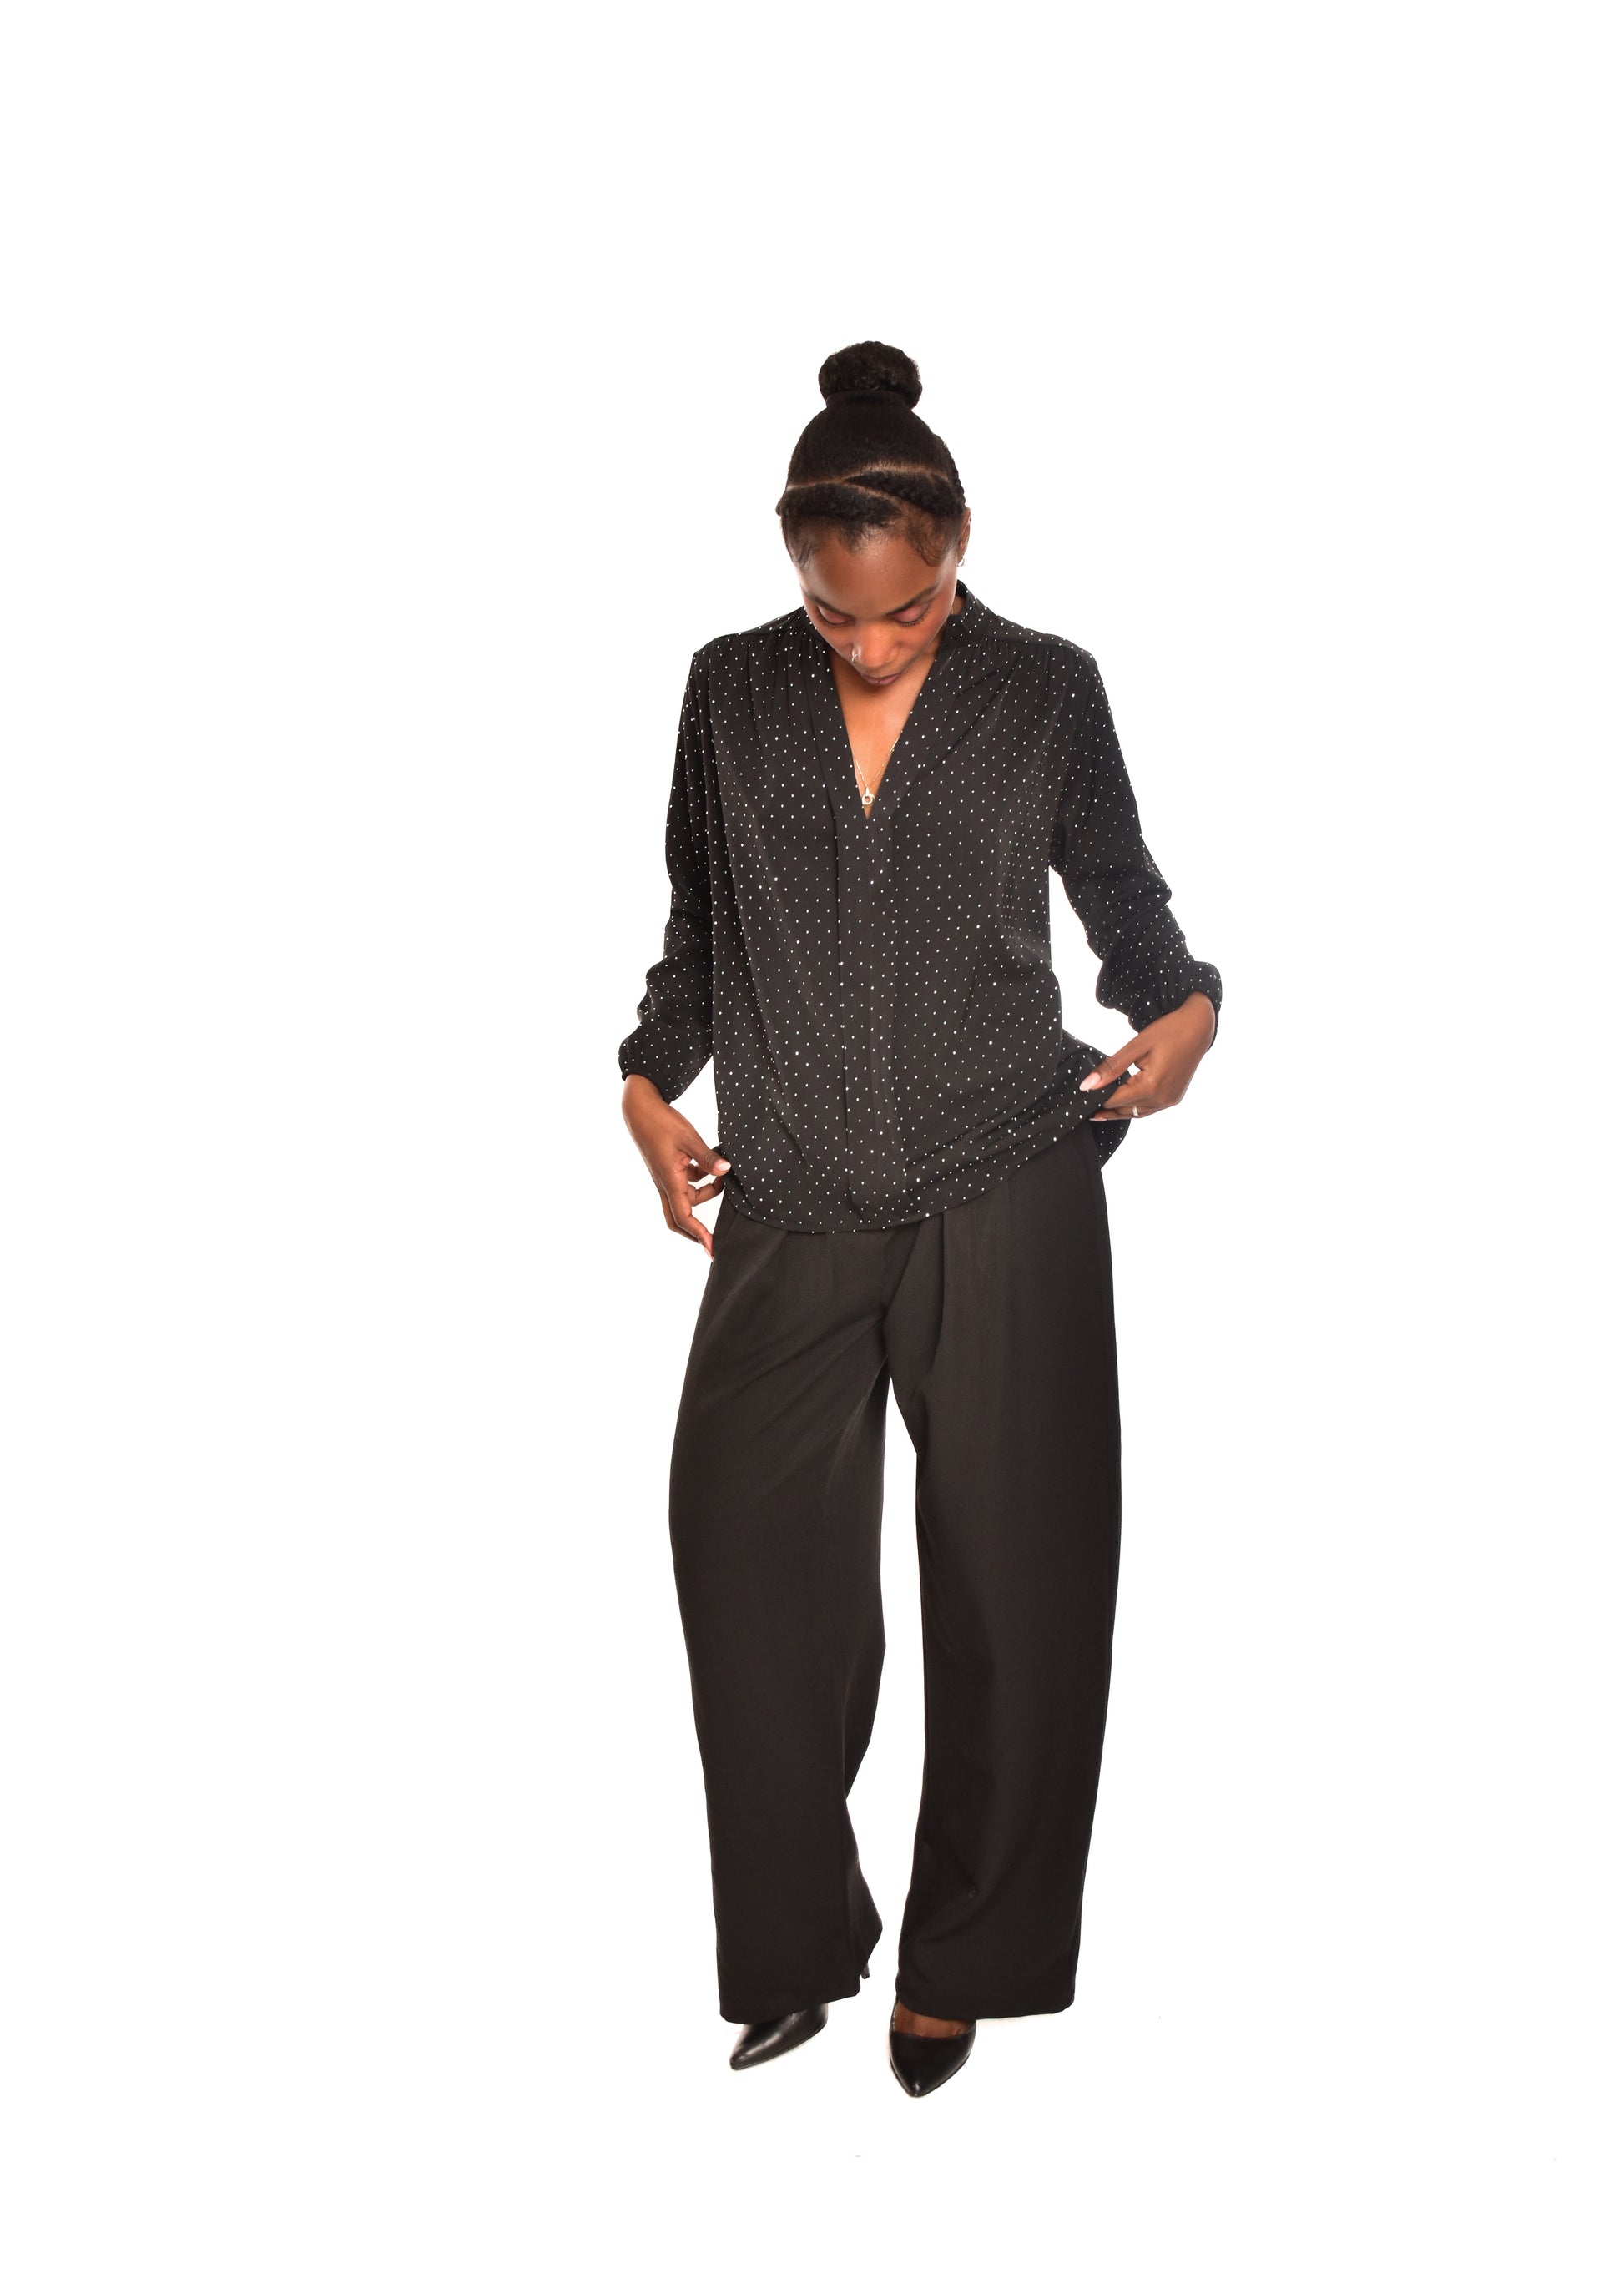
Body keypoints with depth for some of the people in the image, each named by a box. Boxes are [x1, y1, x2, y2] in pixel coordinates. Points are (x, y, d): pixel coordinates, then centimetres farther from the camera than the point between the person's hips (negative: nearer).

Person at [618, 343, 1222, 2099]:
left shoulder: (1047, 691, 3)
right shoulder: (732, 693, 7)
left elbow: (1120, 888, 13)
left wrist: (1179, 1006, -6)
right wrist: (651, 1082, 6)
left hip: (1006, 1194, -1)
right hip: (789, 1204, 2)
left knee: (1013, 1571, 3)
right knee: (750, 1540, -5)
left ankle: (966, 1955, 22)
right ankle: (792, 1947, 13)